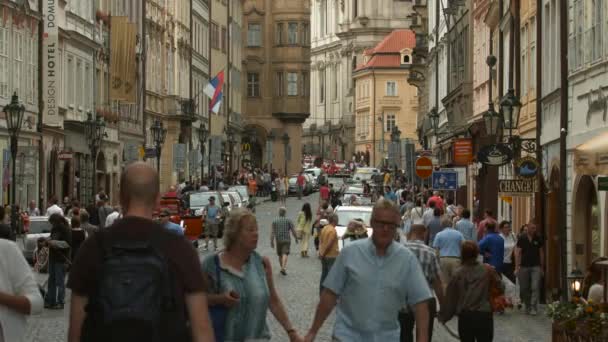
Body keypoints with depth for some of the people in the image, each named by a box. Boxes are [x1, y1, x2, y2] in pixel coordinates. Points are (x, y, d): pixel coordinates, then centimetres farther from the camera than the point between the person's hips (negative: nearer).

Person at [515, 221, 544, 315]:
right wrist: (517, 267, -7)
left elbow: (541, 253, 11)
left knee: (535, 287, -11)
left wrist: (542, 267, 11)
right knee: (524, 288, 6)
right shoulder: (522, 239, 0)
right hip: (524, 267, 0)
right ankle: (527, 306, 23)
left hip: (536, 266, 0)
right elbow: (518, 253, -1)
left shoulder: (538, 239, 5)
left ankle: (533, 308, -9)